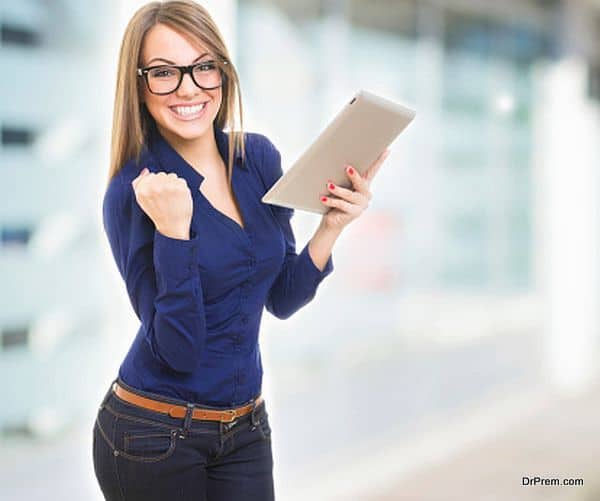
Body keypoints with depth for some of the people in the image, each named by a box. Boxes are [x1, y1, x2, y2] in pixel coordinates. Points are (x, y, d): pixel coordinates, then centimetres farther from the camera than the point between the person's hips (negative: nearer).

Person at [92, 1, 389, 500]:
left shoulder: (259, 158, -1)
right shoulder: (135, 191, -16)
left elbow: (281, 299, 6)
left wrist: (332, 226, -8)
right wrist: (172, 229, -30)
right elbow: (178, 350, -21)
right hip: (153, 434, -5)